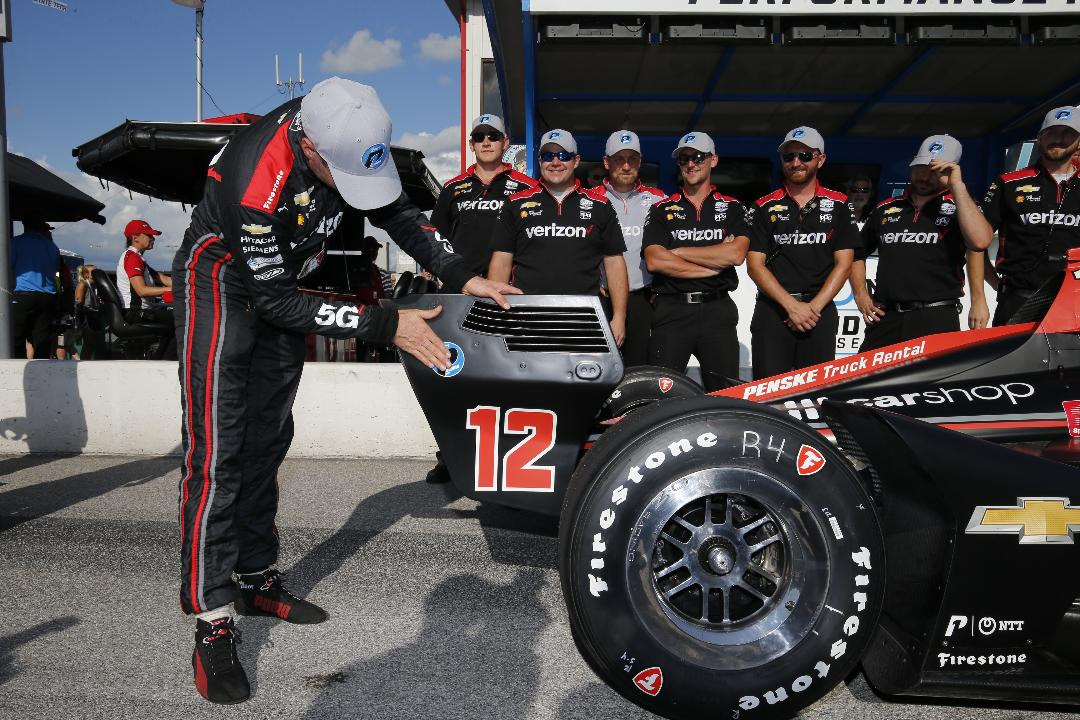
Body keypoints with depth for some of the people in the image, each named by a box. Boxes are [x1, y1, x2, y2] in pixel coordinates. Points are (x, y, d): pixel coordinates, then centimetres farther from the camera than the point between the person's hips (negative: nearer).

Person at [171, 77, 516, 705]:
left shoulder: (347, 136, -16)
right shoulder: (256, 182, -36)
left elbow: (397, 212, -1)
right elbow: (276, 303, -29)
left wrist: (462, 277, -12)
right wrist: (387, 327, -30)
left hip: (280, 282, 7)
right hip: (222, 283, -7)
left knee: (268, 440, 10)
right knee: (217, 452, -13)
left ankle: (256, 580, 22)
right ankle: (212, 623, -6)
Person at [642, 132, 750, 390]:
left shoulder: (732, 208, 11)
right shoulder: (661, 210, 10)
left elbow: (736, 254, -8)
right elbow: (654, 261, -6)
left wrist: (678, 252, -5)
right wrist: (713, 265, -7)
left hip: (718, 310, 1)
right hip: (672, 310, 0)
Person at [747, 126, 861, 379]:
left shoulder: (838, 204, 9)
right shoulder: (765, 206, 7)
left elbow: (843, 264, 3)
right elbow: (755, 264, 0)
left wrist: (813, 307, -10)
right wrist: (792, 305, -11)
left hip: (820, 312, 1)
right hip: (772, 311, 0)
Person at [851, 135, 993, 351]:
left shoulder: (958, 208, 7)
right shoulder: (885, 209, 17)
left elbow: (980, 241, -15)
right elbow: (857, 254, 27)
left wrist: (957, 186, -9)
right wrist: (860, 294, 11)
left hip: (937, 319, -3)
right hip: (885, 318, 3)